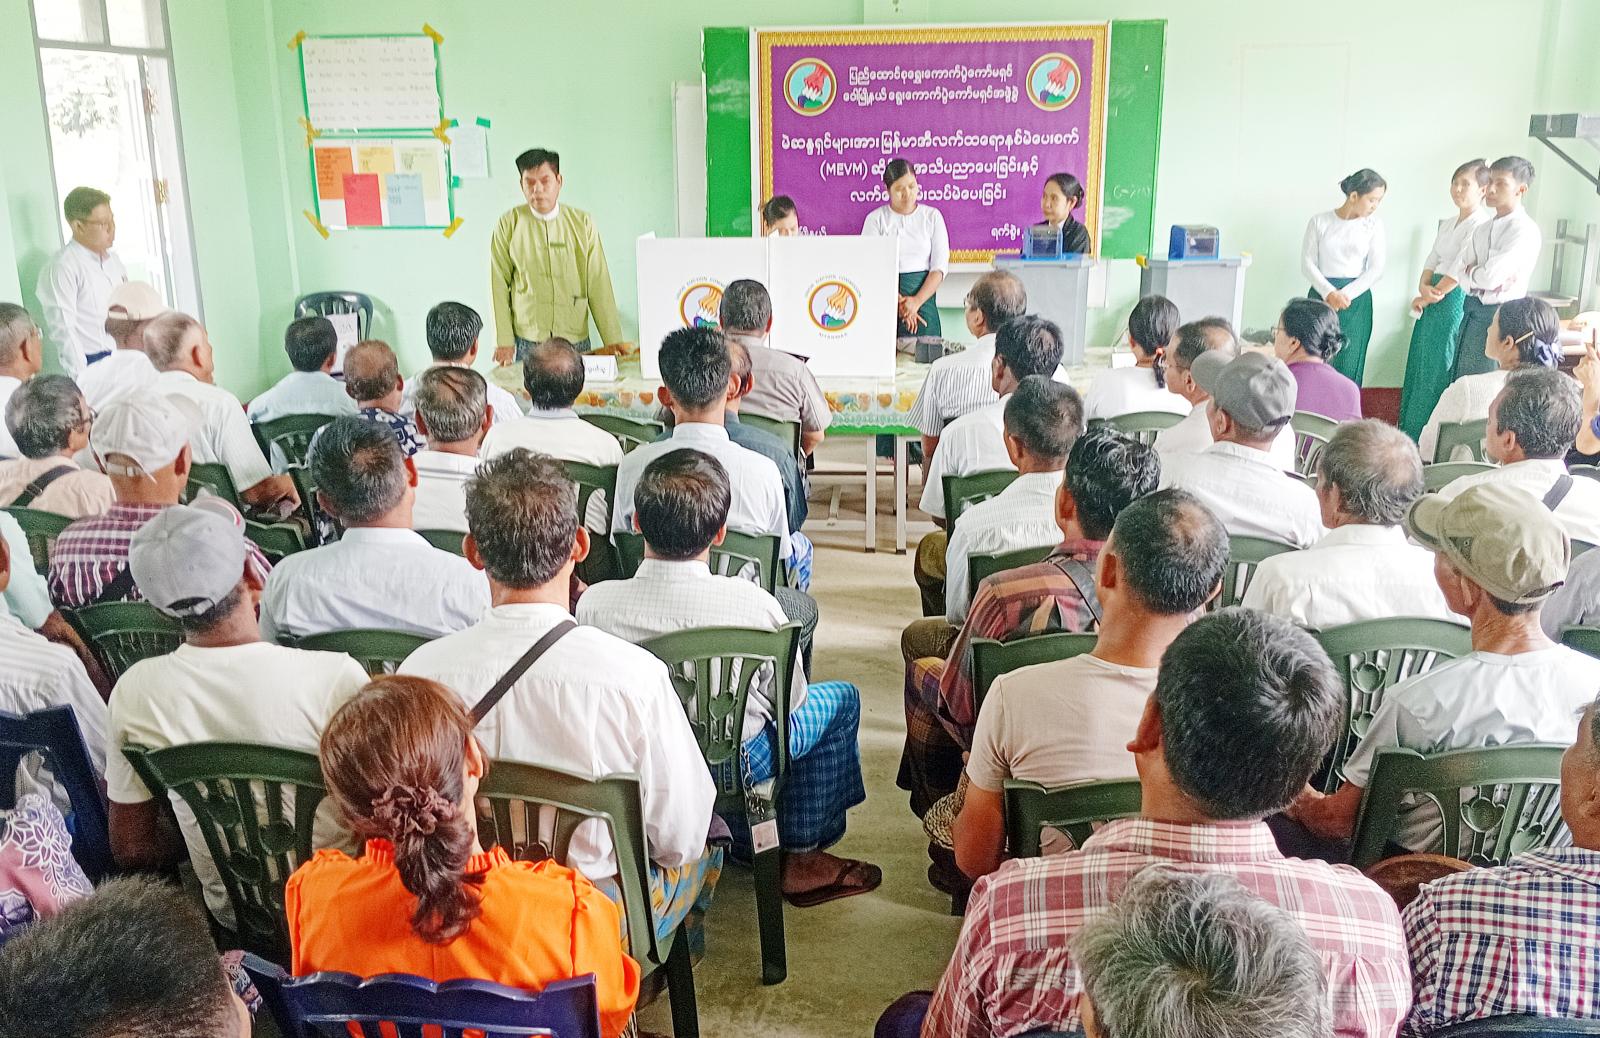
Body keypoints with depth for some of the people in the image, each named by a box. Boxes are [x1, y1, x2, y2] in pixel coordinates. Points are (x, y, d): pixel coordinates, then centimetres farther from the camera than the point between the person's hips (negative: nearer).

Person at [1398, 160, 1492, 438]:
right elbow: (1432, 261, 11)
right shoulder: (1448, 223, 16)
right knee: (1419, 365, 12)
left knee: (1437, 370, -3)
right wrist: (1423, 288, -8)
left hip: (1455, 299, -9)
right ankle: (1410, 434, 20)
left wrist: (1431, 296, -11)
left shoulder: (1482, 224, -12)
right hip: (1432, 299, 9)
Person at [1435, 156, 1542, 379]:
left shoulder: (1525, 231, -14)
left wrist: (1468, 272, -2)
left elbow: (1491, 276, -21)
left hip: (1498, 315, -8)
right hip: (1471, 310, 8)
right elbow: (1457, 268, 9)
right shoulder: (1483, 228, 11)